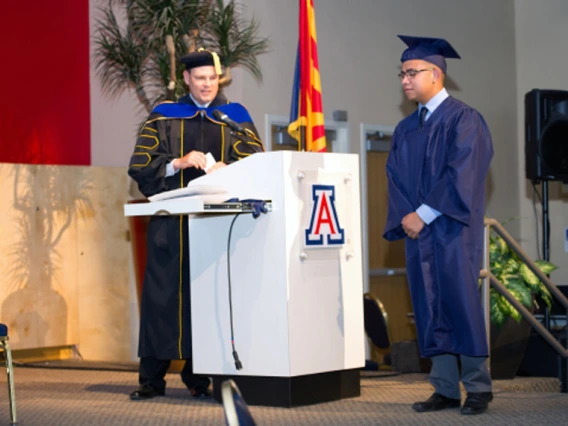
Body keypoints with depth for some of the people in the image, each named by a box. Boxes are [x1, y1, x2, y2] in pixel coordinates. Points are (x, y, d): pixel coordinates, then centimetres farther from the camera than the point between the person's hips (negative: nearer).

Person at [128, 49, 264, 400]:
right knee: (164, 294, -4)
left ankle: (200, 374, 5)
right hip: (172, 223, 0)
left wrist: (226, 170, -19)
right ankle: (152, 378, 0)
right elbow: (140, 167, 1)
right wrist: (178, 163, -15)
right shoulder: (164, 117, 10)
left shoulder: (236, 118, 12)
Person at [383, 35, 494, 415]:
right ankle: (445, 389, 6)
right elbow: (396, 178, 11)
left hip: (453, 230, -6)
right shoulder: (406, 129, 16)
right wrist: (405, 216, -7)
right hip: (418, 230, 6)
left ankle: (478, 388, 0)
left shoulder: (462, 119, -4)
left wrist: (425, 214, -15)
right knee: (431, 312, 3)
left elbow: (462, 174, -13)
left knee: (461, 304, -7)